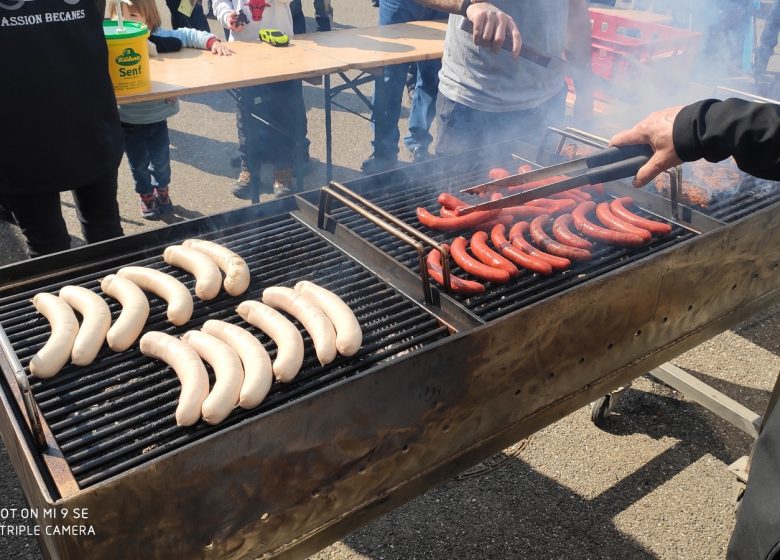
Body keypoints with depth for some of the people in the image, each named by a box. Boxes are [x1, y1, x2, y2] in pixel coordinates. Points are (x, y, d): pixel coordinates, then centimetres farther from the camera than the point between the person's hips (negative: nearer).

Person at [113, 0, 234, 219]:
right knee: (138, 162, 15)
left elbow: (189, 35, -7)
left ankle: (162, 192, 44)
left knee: (161, 159, 17)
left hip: (157, 115, 1)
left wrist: (213, 42, -21)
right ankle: (146, 197, 39)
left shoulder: (161, 37, -11)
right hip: (128, 119, -1)